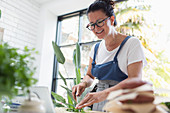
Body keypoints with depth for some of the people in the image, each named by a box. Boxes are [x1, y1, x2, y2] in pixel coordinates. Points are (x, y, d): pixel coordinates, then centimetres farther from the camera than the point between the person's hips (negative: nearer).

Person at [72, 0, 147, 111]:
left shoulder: (132, 43, -4)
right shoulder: (96, 48, 11)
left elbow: (135, 80, -14)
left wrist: (104, 93, -27)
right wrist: (84, 83, -5)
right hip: (99, 106, 5)